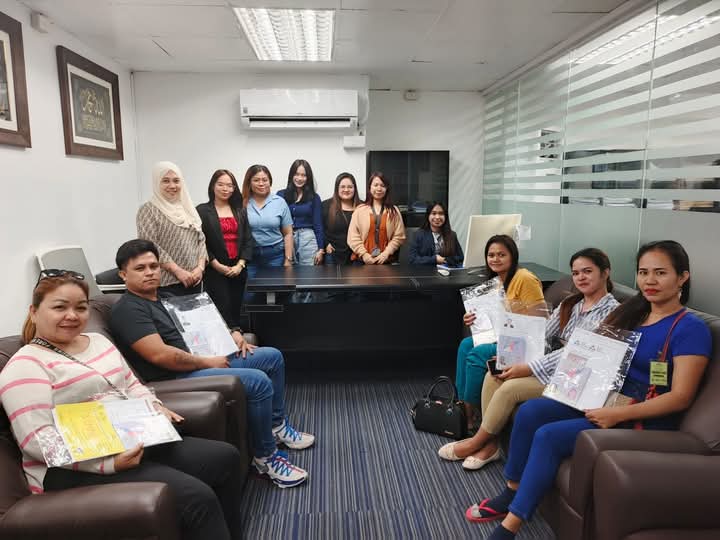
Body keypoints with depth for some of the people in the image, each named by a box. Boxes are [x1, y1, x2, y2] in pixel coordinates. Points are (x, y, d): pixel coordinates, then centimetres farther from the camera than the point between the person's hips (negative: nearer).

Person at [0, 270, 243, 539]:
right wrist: (109, 461, -26)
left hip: (133, 443, 8)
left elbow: (131, 384, 22)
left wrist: (154, 407, 0)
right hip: (75, 469, -8)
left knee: (224, 458, 1)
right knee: (196, 497, -25)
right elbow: (37, 439, -18)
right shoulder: (26, 366, -9)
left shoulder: (99, 341, 15)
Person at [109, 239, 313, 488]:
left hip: (204, 359, 10)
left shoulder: (163, 297, 17)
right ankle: (265, 457, -8)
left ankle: (277, 425, 22)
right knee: (258, 382, -26)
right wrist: (207, 362, -16)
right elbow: (160, 355, -24)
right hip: (176, 378, -10)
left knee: (273, 357, 10)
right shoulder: (127, 309, -13)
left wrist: (231, 334, 8)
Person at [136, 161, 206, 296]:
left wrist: (200, 267, -3)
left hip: (194, 280, 6)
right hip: (167, 283, -6)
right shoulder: (148, 210, -4)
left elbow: (201, 239, 13)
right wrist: (178, 271, -16)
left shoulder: (188, 208, 14)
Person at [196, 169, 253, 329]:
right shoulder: (202, 211, 1)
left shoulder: (240, 211, 13)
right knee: (222, 312, -8)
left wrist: (240, 264, -5)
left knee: (236, 311, 7)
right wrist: (217, 265, -12)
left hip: (238, 270, 4)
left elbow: (248, 240, 8)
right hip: (215, 271, -4)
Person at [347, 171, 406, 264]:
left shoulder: (394, 211, 7)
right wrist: (363, 254, -11)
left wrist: (386, 253, -10)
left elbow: (399, 236, 1)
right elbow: (353, 236, -2)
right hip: (362, 260, 0)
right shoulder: (360, 210, 4)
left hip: (386, 260, 1)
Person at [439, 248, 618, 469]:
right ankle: (490, 443, -3)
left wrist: (528, 368, -24)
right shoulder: (570, 304, 12)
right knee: (494, 375, -12)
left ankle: (477, 442, -2)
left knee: (511, 387, -24)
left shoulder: (610, 310, -12)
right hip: (554, 366, 8)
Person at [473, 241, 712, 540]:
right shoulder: (633, 311, 10)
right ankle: (512, 492, 3)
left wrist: (618, 414, -24)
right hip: (605, 399, 7)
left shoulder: (690, 329, -12)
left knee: (549, 436, -23)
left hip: (643, 419, -7)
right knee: (529, 411, -11)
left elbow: (681, 397, -18)